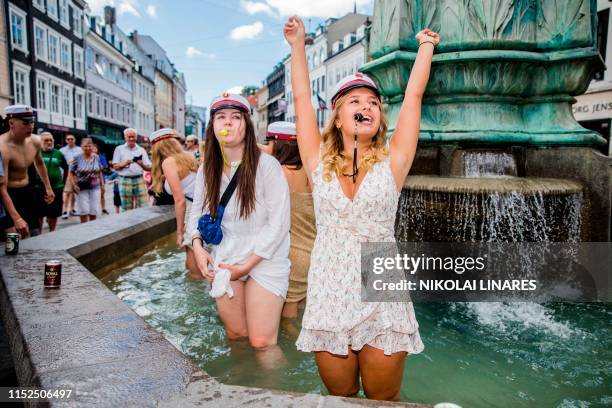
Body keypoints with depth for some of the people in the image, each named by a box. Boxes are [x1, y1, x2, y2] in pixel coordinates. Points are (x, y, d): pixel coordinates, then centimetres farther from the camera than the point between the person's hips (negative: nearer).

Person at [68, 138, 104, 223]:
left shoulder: (96, 157, 5)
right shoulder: (77, 158, -6)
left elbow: (99, 172, 13)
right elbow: (70, 173, -4)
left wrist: (102, 184, 11)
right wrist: (74, 185, -14)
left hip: (95, 188, 3)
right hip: (82, 188, -3)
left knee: (94, 211, 6)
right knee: (83, 211, -1)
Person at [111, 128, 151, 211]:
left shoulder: (141, 150, 12)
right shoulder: (119, 149, 10)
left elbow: (148, 168, 7)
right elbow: (115, 166, 5)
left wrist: (142, 164, -14)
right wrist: (124, 163, -14)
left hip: (139, 180, 1)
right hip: (125, 181, 0)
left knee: (143, 207, -6)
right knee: (127, 209, 2)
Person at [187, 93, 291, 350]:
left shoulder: (267, 165, -14)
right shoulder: (207, 169, 3)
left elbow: (278, 224, -14)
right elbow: (196, 212, 12)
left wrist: (246, 266, -15)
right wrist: (197, 247, -7)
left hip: (264, 259, -4)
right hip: (224, 257, 5)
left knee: (262, 341, -6)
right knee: (235, 334, 13)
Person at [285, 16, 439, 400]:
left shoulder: (392, 162, -1)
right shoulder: (319, 163, 2)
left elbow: (413, 96, 4)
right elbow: (302, 99, 5)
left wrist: (426, 46, 15)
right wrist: (298, 45, 11)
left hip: (383, 303, 0)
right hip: (329, 301, 1)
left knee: (383, 401, 13)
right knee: (340, 399, 15)